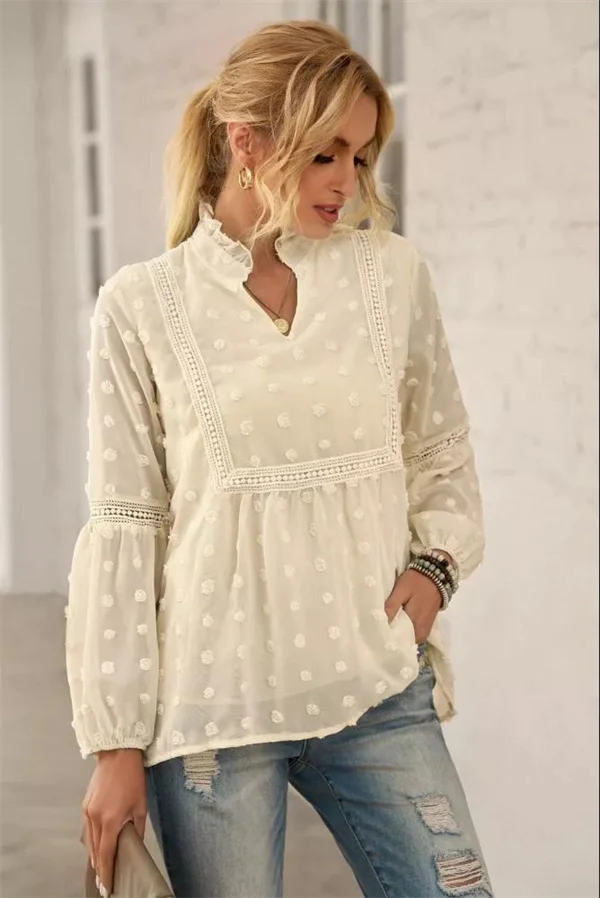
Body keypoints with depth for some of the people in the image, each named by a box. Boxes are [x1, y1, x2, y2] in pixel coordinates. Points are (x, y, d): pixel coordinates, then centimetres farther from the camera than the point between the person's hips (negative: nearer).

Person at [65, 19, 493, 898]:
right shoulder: (143, 305, -3)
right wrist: (115, 742, -3)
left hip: (378, 692, 2)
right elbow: (123, 526, -2)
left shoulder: (395, 275, 3)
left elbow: (443, 456, 16)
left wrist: (436, 562, -4)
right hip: (212, 704, -2)